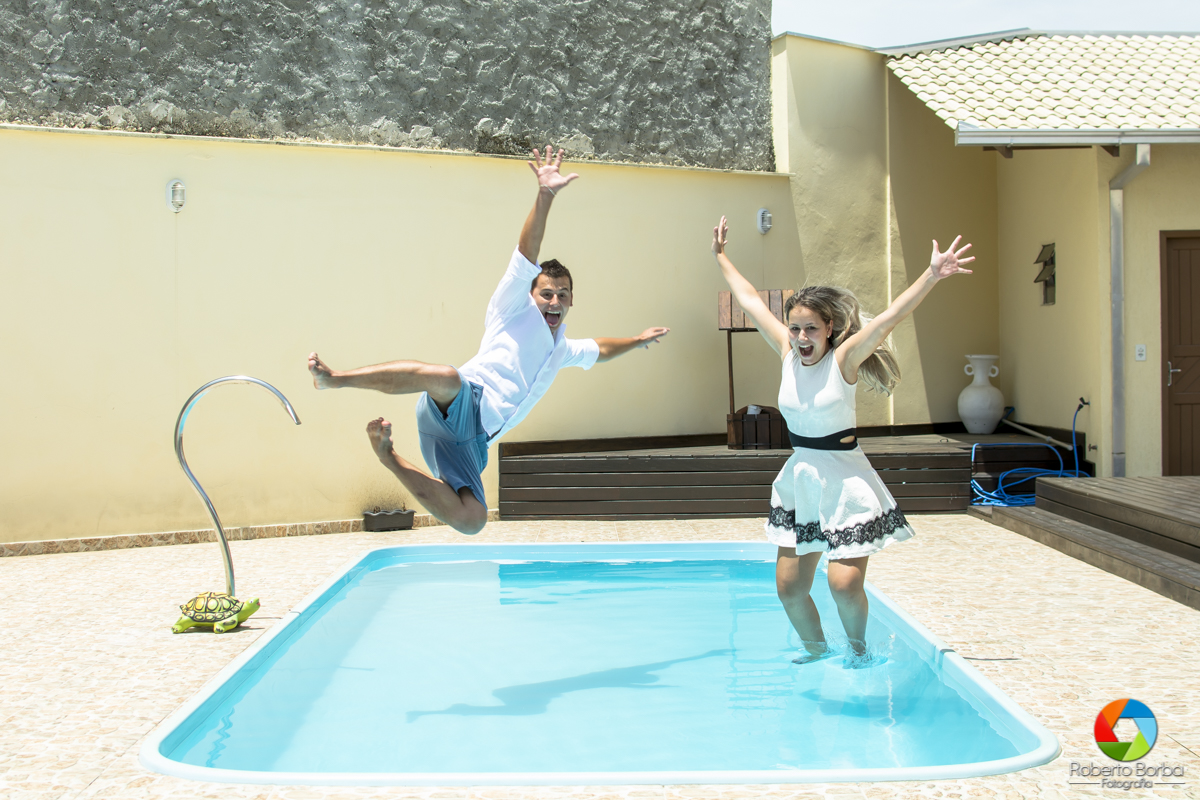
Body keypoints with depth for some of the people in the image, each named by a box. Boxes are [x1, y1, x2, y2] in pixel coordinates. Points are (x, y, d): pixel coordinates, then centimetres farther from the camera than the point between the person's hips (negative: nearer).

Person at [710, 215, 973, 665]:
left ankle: (858, 650, 21)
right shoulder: (788, 354, 1)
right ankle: (816, 649, 33)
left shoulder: (843, 358, -11)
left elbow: (888, 319, -24)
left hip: (844, 480, -5)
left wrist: (932, 277, -35)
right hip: (799, 478, 5)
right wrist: (721, 258, 21)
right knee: (789, 587, 6)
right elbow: (750, 301, 11)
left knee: (845, 584, -10)